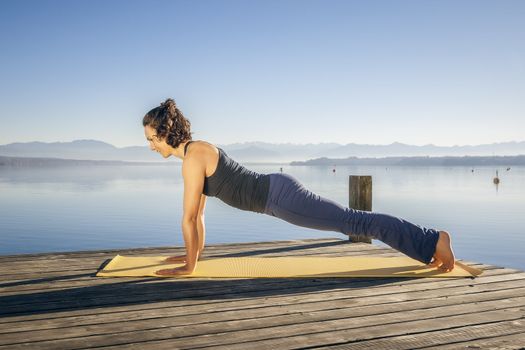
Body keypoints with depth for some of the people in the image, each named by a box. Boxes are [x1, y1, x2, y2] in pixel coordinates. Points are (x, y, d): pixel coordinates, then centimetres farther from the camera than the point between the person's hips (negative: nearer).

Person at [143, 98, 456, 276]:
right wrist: (197, 250, 24)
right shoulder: (196, 150, 14)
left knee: (354, 222, -5)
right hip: (277, 190, 9)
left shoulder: (193, 157, -16)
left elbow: (189, 217, -15)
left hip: (280, 196, -9)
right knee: (351, 221, 14)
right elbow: (199, 211, 21)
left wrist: (190, 265, -8)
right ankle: (430, 242, 24)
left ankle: (433, 241, 4)